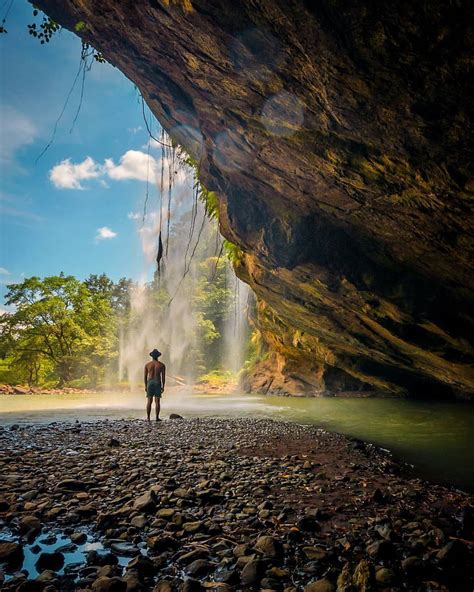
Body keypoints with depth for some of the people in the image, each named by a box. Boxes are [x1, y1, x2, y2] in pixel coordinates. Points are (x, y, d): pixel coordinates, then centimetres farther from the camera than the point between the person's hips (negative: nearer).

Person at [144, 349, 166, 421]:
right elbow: (163, 377, -2)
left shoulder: (147, 365, 1)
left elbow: (145, 376, 2)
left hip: (150, 383, 1)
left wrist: (145, 386, 9)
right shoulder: (162, 365, -1)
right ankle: (157, 417, 0)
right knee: (157, 401, 1)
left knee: (149, 401, 4)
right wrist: (163, 386, 4)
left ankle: (148, 417, 0)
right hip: (158, 383, -1)